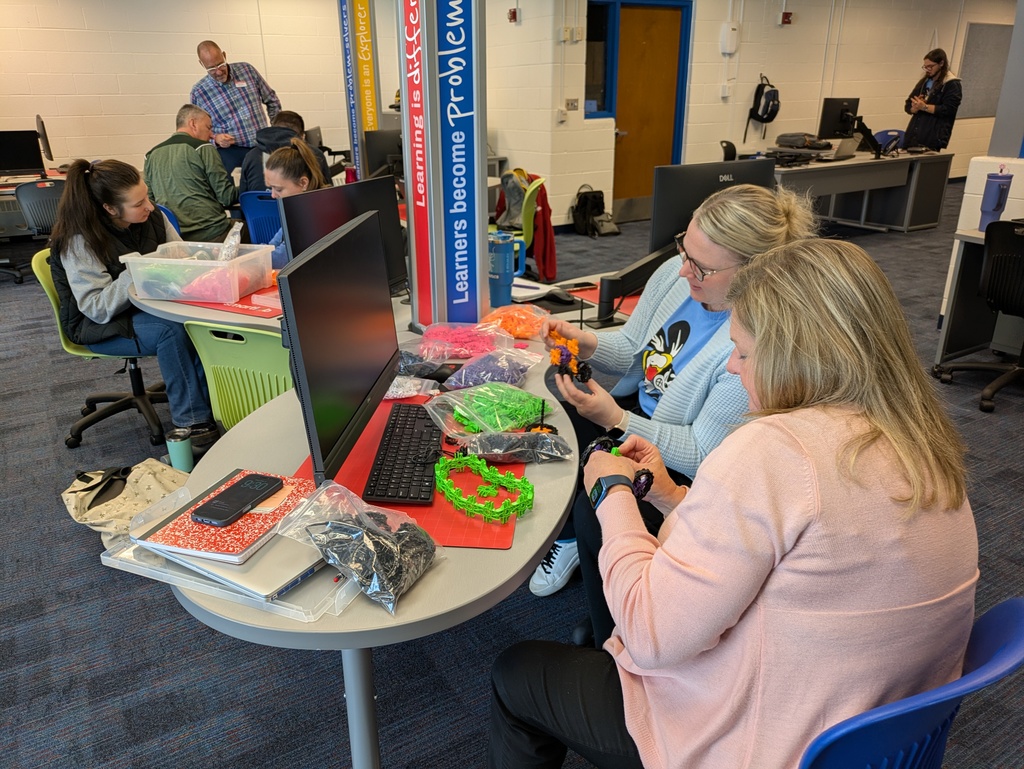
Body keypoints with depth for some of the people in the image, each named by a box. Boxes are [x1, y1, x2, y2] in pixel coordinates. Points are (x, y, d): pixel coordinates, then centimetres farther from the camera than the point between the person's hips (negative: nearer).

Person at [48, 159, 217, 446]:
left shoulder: (152, 218, -4)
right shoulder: (78, 242, -19)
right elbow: (98, 308, -24)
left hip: (150, 308, 5)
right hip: (100, 325, -5)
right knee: (172, 330, -34)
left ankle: (213, 401, -19)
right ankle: (191, 420, -24)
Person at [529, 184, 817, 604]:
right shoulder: (675, 274, -11)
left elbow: (704, 454, -24)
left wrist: (616, 420, -30)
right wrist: (585, 343, -16)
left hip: (686, 470, -7)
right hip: (639, 407, 7)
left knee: (597, 510, -26)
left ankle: (613, 636, 4)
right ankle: (566, 538, 20)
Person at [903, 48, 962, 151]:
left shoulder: (952, 85, 0)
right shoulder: (924, 82, 19)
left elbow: (948, 109, -12)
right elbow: (908, 106, 16)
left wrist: (924, 107, -16)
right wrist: (917, 107, -7)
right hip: (912, 137, 6)